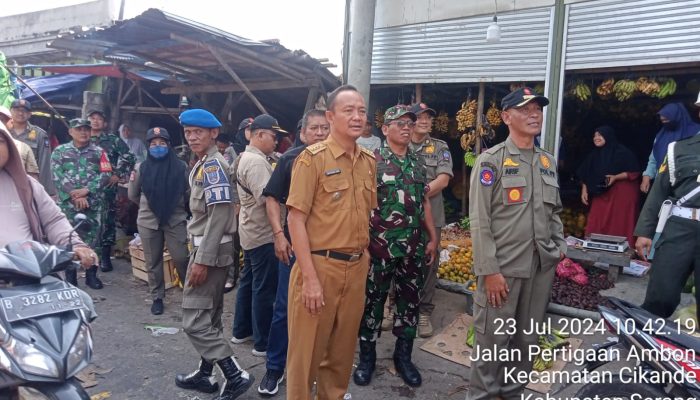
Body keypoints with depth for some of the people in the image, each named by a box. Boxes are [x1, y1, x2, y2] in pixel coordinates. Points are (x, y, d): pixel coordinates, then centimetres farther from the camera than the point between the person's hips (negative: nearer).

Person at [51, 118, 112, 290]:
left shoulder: (99, 152, 9)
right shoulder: (60, 152, 7)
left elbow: (105, 174, -2)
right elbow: (58, 176, -4)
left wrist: (86, 190, -14)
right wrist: (75, 195, -14)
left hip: (93, 204, 1)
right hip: (68, 204, 0)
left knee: (92, 240, 4)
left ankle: (91, 275, 15)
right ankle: (70, 277, 13)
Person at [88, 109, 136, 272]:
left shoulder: (113, 140, 3)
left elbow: (129, 158, 1)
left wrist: (119, 174, -4)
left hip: (107, 187, -2)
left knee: (107, 221, 1)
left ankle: (105, 256, 9)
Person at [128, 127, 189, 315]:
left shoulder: (181, 166, -4)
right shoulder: (141, 168, -1)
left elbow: (188, 192, 5)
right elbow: (133, 195, 11)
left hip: (175, 220, -1)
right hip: (148, 222, 2)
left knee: (181, 259, -3)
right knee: (153, 263, 9)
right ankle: (157, 298, 23)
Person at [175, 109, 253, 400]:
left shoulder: (213, 165, -15)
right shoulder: (202, 164, 16)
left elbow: (220, 215, -22)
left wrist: (202, 259, -23)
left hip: (210, 250, -10)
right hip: (207, 248, 10)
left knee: (194, 320, -7)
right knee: (209, 316, 16)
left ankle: (235, 376, -3)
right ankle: (205, 374, 28)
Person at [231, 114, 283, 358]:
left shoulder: (245, 157, 15)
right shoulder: (256, 161, -19)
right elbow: (265, 196, -29)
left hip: (252, 231, 11)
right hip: (262, 234, -11)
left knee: (248, 282, 18)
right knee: (264, 289, -4)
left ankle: (241, 331, 29)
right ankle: (263, 343, 3)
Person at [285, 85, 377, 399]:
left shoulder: (370, 161, 8)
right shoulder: (312, 158, -10)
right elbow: (296, 219, -13)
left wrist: (363, 258, 11)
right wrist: (310, 278, -17)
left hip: (356, 268, 6)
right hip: (320, 266, -5)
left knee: (343, 350, 18)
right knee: (307, 351, 6)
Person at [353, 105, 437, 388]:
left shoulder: (418, 163, 11)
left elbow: (425, 202, 15)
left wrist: (432, 238, 13)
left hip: (414, 247, 5)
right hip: (380, 245, -5)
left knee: (410, 300, 11)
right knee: (372, 300, 6)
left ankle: (403, 356, 27)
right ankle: (367, 356, 22)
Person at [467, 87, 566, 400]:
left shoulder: (548, 162, 13)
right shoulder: (491, 160, -6)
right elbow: (479, 221, -11)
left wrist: (560, 247, 10)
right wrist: (489, 270, -16)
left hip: (541, 267, 6)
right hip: (503, 267, -6)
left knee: (527, 338, 15)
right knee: (492, 338, 1)